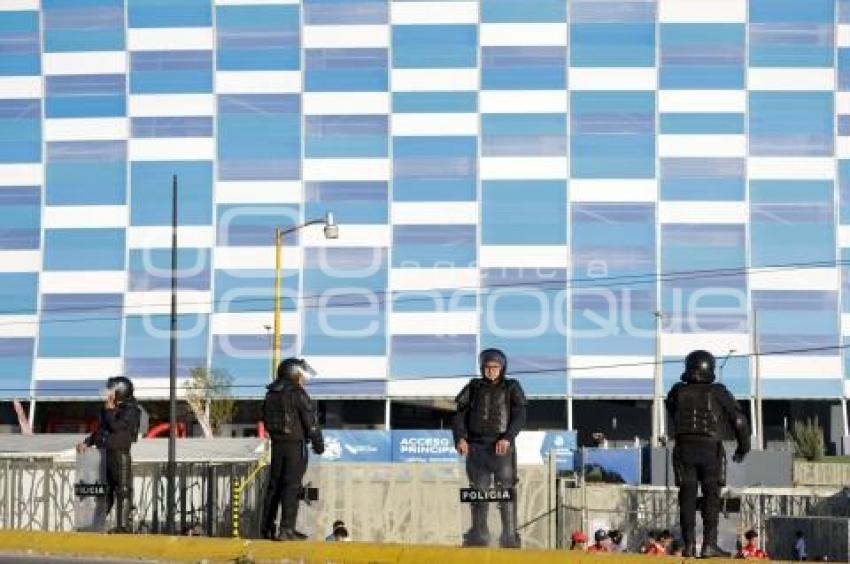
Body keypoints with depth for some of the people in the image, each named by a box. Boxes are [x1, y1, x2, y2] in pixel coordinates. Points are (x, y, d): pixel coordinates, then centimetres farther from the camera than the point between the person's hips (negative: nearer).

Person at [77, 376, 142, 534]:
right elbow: (101, 429, 25)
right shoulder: (114, 408, 17)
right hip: (108, 454, 9)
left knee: (123, 490, -8)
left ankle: (123, 525, -9)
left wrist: (109, 410, -9)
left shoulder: (130, 410, -8)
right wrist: (87, 442, 17)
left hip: (120, 454, -9)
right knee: (107, 490, 13)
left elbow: (116, 426, -21)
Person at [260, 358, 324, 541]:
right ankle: (287, 530, -10)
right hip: (295, 444, -7)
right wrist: (318, 443, -2)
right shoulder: (296, 392, -12)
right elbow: (310, 419, -11)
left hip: (277, 443, 7)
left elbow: (266, 419, 15)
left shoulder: (271, 393, 11)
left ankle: (267, 528, 17)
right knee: (292, 486, -6)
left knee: (274, 485, 13)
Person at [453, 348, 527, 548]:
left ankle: (510, 537, -8)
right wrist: (460, 438, -9)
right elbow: (460, 415, 8)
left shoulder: (511, 388, 7)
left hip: (502, 447, -2)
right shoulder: (474, 388, 12)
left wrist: (508, 438, -18)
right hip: (476, 447, 2)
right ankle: (478, 536, 10)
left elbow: (520, 416, -3)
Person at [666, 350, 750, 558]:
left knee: (687, 498, 4)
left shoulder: (678, 391, 7)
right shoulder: (718, 392, 1)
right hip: (710, 449, -2)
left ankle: (689, 545, 0)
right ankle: (709, 544, -5)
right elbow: (739, 420, 2)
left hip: (684, 449, 2)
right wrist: (743, 447, 15)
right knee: (711, 497, 2)